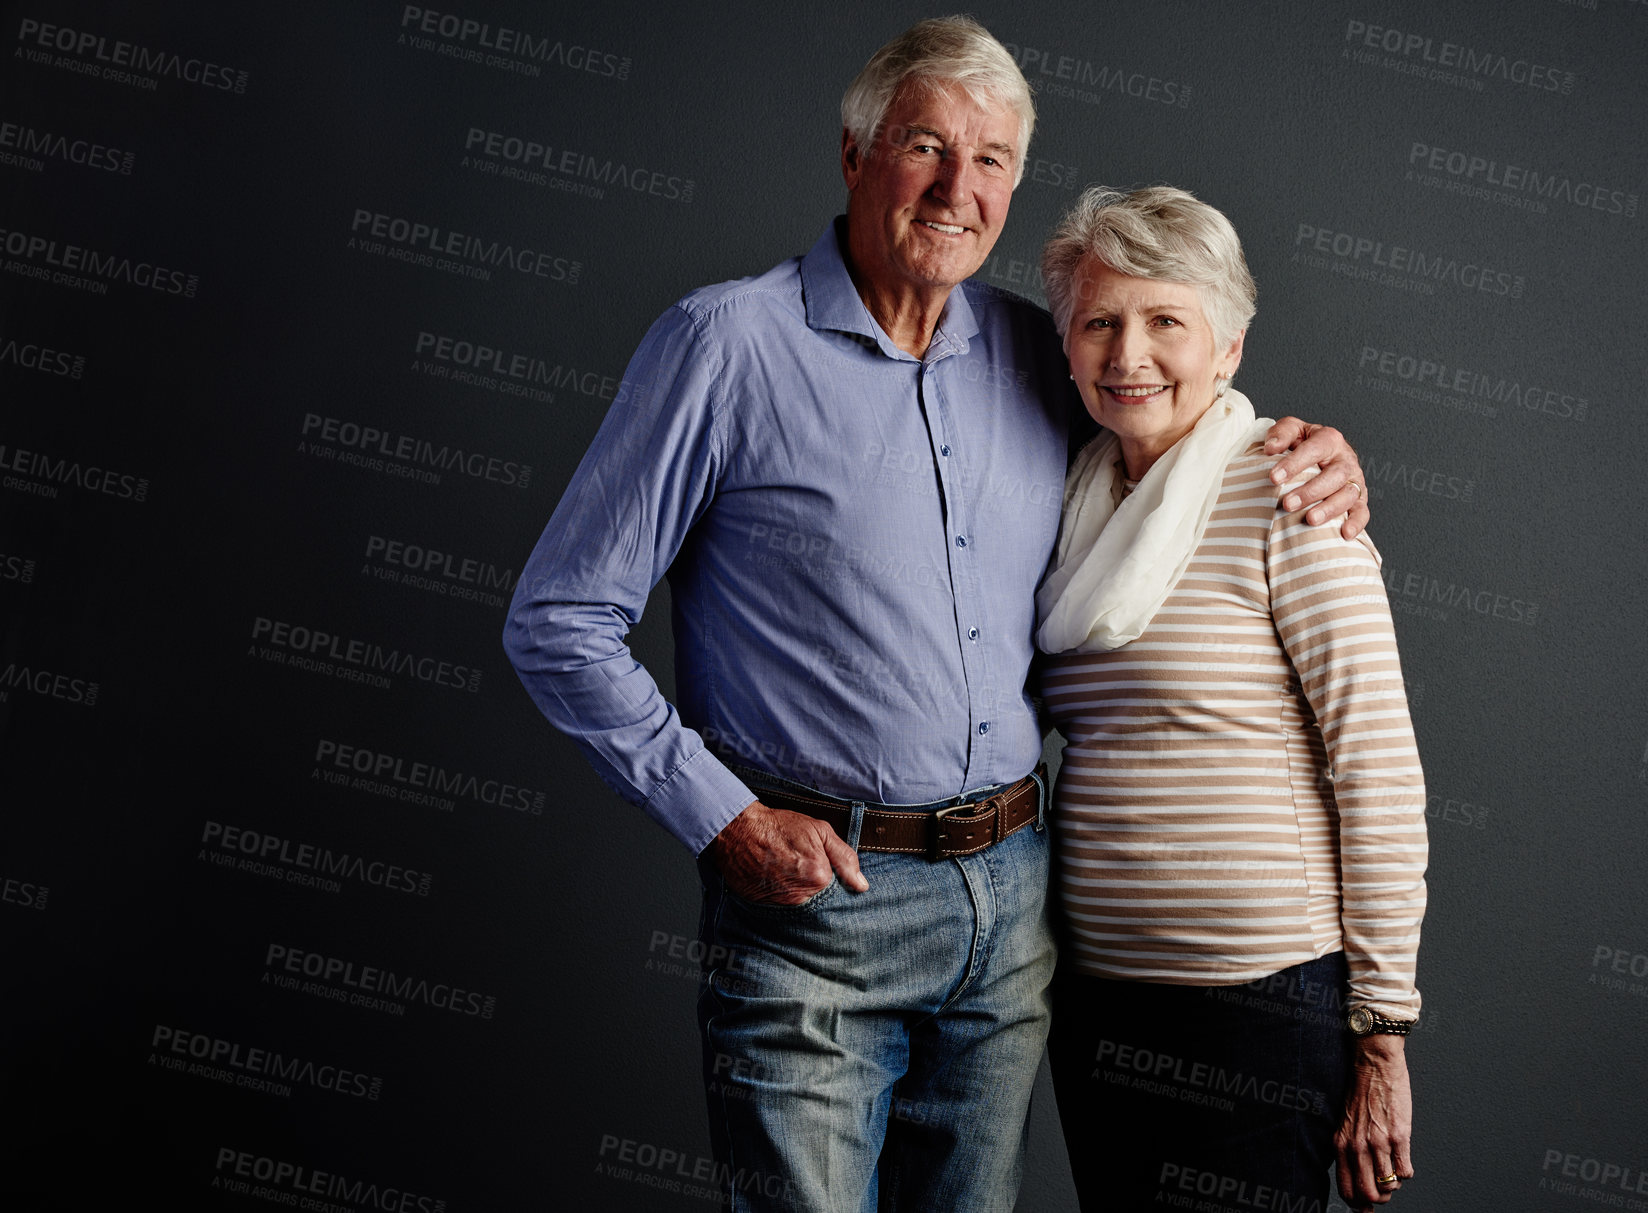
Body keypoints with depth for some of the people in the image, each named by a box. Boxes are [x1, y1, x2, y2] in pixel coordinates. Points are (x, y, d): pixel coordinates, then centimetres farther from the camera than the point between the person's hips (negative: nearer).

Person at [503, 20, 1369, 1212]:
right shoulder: (730, 341, -7)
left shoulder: (1036, 354, 7)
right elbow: (560, 623, -7)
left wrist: (1306, 450, 4)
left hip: (1013, 894, 5)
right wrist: (723, 821, -11)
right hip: (812, 897, -5)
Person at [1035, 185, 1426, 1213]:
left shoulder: (1284, 493, -11)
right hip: (1091, 991, 6)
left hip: (1265, 1001, -6)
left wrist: (1381, 1037, -12)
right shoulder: (1080, 501, 9)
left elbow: (1382, 774, -13)